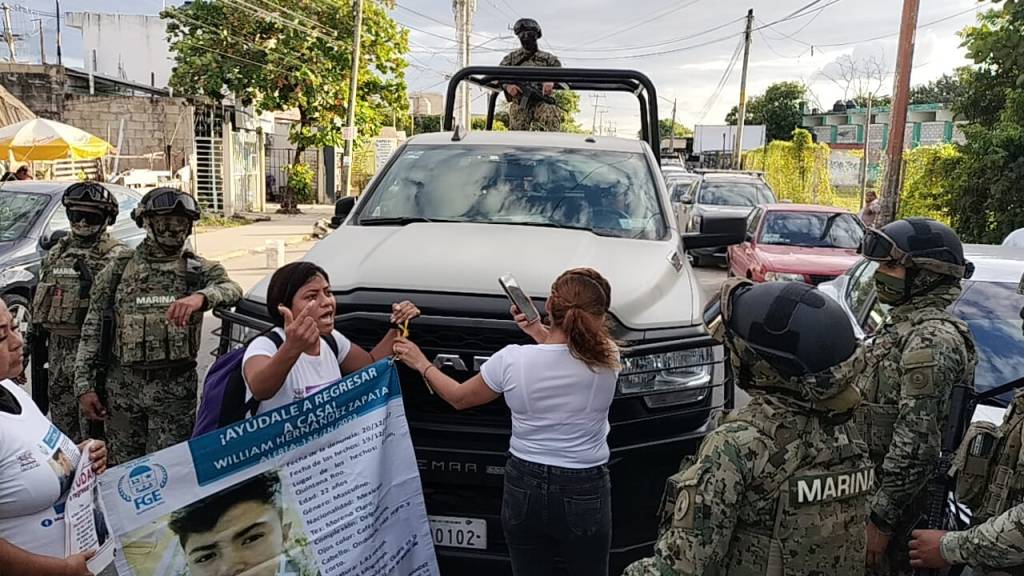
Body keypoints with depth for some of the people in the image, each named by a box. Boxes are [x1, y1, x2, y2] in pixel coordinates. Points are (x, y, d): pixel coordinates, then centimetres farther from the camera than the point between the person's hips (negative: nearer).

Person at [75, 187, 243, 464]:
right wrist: (85, 385, 0)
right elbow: (93, 329, 7)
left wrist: (201, 296, -40)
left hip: (176, 389, -1)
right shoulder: (118, 269, 6)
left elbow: (231, 289, -18)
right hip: (123, 386, 1)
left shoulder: (199, 269, 3)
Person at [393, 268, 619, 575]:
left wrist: (421, 364, 16)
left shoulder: (512, 360, -16)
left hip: (524, 486, 1)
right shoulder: (607, 359, -14)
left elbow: (459, 397, 3)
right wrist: (538, 330, 9)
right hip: (585, 492, 0)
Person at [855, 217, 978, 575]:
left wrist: (881, 519, -22)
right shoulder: (906, 323, 9)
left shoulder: (931, 339, -23)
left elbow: (916, 443, -26)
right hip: (870, 482, 9)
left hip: (899, 492, -9)